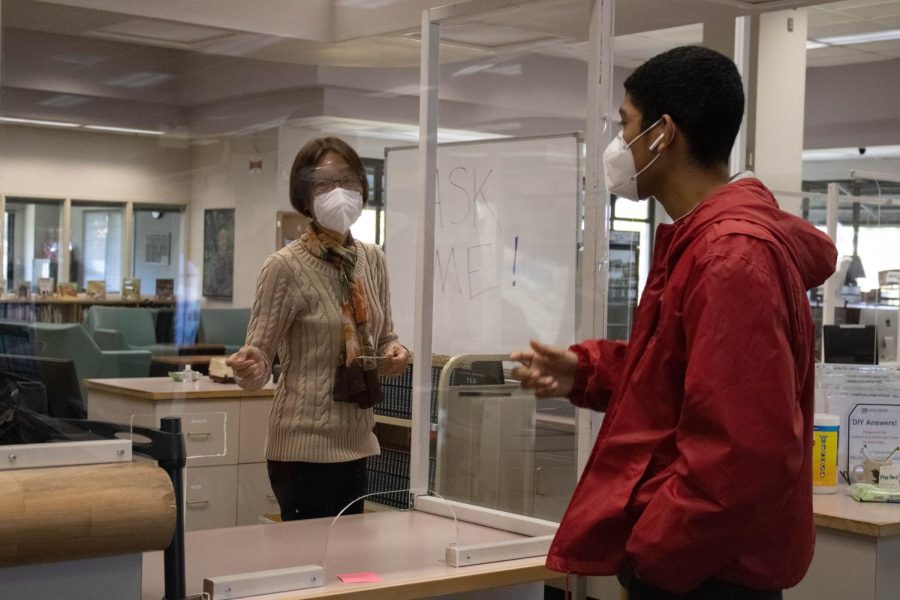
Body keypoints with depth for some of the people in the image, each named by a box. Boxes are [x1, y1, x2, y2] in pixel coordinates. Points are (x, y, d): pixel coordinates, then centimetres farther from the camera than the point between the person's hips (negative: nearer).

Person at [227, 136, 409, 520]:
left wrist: (393, 354, -4)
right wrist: (249, 366, -35)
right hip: (306, 445, -7)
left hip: (357, 442, 7)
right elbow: (260, 360, -13)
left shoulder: (372, 260, 7)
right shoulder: (286, 266, -13)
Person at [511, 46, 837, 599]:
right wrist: (585, 371, 7)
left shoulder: (732, 257, -23)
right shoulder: (702, 240, 11)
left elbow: (744, 452, -28)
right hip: (687, 555, 10)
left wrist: (651, 553, -19)